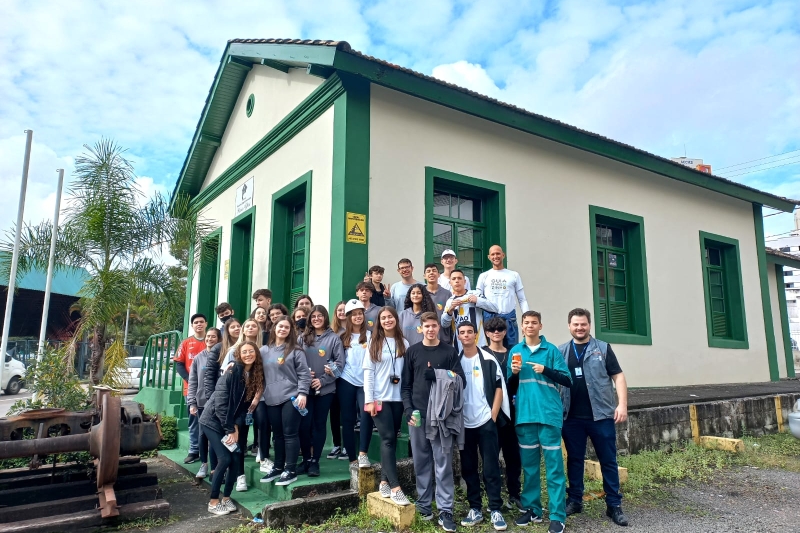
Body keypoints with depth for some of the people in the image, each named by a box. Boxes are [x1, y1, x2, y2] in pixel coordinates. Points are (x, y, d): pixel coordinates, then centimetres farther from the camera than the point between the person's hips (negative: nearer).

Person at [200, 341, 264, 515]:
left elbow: (246, 405, 2)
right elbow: (221, 402, -20)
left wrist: (236, 427, -11)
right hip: (213, 420, -6)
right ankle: (213, 502, 3)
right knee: (225, 459, -12)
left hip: (232, 424, 6)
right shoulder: (232, 371, -18)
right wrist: (230, 430, -19)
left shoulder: (256, 375, 0)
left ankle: (226, 498, 17)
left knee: (236, 459, -1)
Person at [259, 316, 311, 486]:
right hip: (271, 399, 4)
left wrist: (302, 393, -12)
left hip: (291, 398, -4)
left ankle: (291, 470, 5)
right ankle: (278, 467, 25)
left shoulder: (295, 351, -2)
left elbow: (304, 374, -5)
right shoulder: (264, 350, 10)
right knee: (278, 434, 14)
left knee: (290, 434, -2)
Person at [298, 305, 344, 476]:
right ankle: (306, 459, 17)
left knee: (319, 424, 7)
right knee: (304, 424, 1)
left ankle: (315, 461, 17)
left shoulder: (334, 338, -1)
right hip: (305, 388, 2)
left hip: (325, 389, -1)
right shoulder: (303, 337, 7)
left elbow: (339, 363, -6)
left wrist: (322, 380, -12)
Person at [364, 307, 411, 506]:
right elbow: (368, 372, -2)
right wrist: (369, 400, -9)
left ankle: (384, 481, 19)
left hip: (399, 398, 3)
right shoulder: (374, 343, 1)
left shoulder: (404, 344, 6)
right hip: (380, 398, -3)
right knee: (388, 439, -8)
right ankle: (395, 487, -8)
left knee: (391, 439, 8)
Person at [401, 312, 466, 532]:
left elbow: (461, 381, -1)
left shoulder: (449, 352, 5)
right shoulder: (412, 352, 8)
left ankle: (445, 511, 7)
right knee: (421, 463, 9)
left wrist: (437, 376, -15)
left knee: (443, 464, 0)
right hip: (418, 415, 2)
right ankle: (423, 505, 21)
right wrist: (408, 410, -6)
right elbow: (405, 385, 7)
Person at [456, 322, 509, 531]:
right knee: (468, 468, 9)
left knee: (491, 467, 1)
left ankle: (496, 510, 10)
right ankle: (475, 509, 19)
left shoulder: (489, 360, -1)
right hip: (464, 423, 3)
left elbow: (499, 389, -2)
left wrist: (493, 416, -8)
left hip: (486, 421, -3)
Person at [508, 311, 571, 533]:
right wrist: (514, 374, -9)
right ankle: (532, 509, 24)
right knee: (529, 466, 11)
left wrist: (546, 370, -17)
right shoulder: (515, 351, 8)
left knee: (554, 466, 1)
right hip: (524, 415, 3)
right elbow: (511, 389, 12)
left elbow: (568, 381, -4)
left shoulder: (551, 350, 0)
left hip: (549, 415, -3)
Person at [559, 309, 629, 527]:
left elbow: (618, 377, 0)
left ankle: (614, 505, 16)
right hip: (572, 417, 2)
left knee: (608, 461, 5)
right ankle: (575, 500, 23)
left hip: (601, 415, -1)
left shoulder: (603, 348, 3)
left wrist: (622, 404, -10)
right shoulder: (561, 351, 7)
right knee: (574, 459, 11)